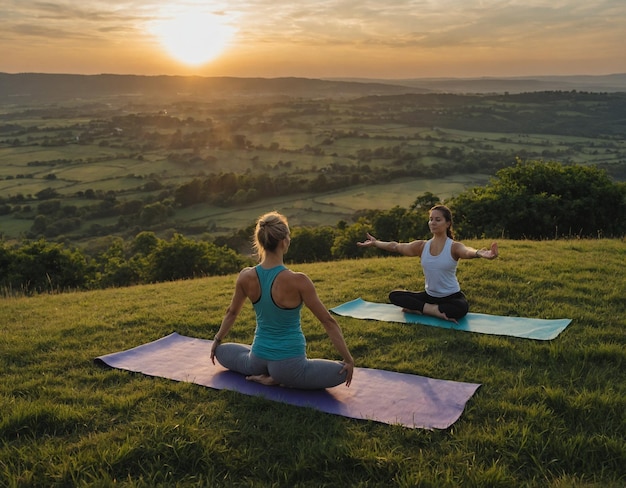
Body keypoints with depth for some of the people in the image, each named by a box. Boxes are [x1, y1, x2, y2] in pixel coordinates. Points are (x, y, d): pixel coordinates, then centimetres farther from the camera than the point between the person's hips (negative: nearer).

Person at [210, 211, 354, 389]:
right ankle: (278, 379, -1)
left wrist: (217, 340, 28)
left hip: (258, 360, 6)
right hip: (289, 364, -6)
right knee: (342, 371, 8)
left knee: (220, 350, 33)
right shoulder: (298, 281, -22)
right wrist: (349, 360, -3)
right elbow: (328, 322, -14)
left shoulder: (246, 277, -8)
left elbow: (231, 313, 10)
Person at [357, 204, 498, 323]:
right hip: (429, 295, 5)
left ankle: (419, 309, -19)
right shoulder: (422, 246, -1)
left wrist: (480, 253, -63)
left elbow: (468, 252, -39)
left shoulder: (454, 247, -17)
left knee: (462, 308, -39)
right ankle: (436, 311, -18)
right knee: (394, 296, -9)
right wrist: (375, 243, -7)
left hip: (452, 296, -4)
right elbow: (396, 246, 1)